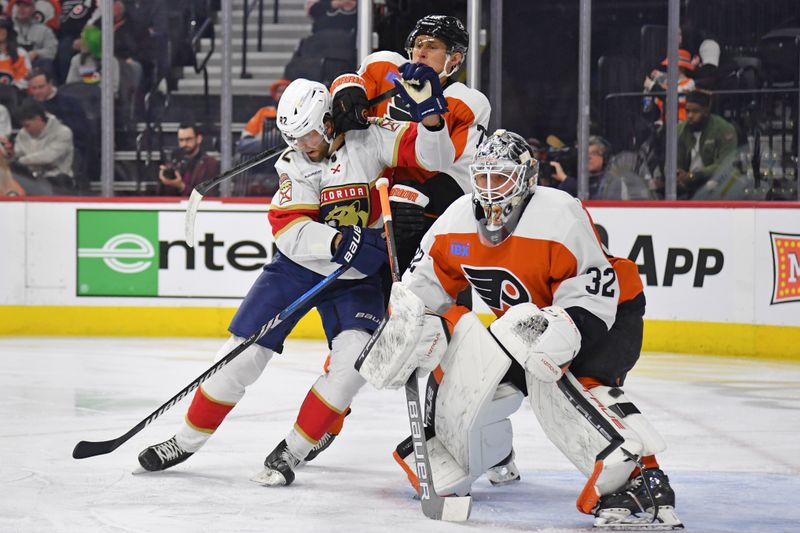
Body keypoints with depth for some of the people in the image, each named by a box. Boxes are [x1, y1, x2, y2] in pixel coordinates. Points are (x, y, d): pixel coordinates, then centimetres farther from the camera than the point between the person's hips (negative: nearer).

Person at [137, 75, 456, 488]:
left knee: (355, 359, -21)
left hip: (357, 279, -1)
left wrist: (430, 116, -39)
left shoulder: (371, 139, -12)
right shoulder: (295, 162, -9)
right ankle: (187, 441, 15)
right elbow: (288, 229, -20)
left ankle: (291, 452, -8)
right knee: (243, 354, -1)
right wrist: (339, 241, -36)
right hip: (297, 267, 1)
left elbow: (436, 157, -19)